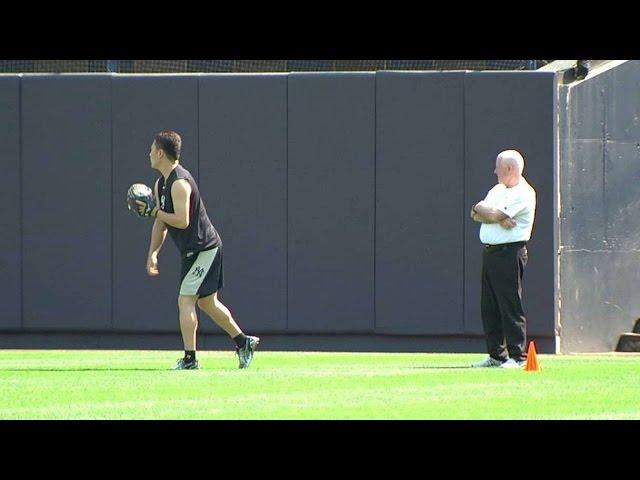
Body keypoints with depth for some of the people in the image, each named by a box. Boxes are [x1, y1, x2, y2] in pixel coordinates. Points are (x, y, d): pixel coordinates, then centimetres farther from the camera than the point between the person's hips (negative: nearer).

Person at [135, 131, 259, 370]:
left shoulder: (179, 183, -20)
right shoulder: (160, 184, 12)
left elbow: (182, 221, -28)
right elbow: (162, 223, 16)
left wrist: (153, 211, -21)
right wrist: (153, 254, 9)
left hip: (203, 249, -10)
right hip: (193, 250, 10)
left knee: (185, 301, -11)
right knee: (207, 303, 17)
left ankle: (189, 359, -11)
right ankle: (243, 342, 25)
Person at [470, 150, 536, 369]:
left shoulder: (523, 194, -10)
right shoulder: (498, 190, 19)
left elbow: (495, 215, -17)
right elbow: (476, 213, 8)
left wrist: (483, 210, 3)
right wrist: (498, 217, -10)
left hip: (509, 254, -9)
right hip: (489, 252, 9)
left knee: (510, 306, -10)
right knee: (489, 307, 10)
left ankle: (518, 356, -9)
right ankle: (496, 355, 16)